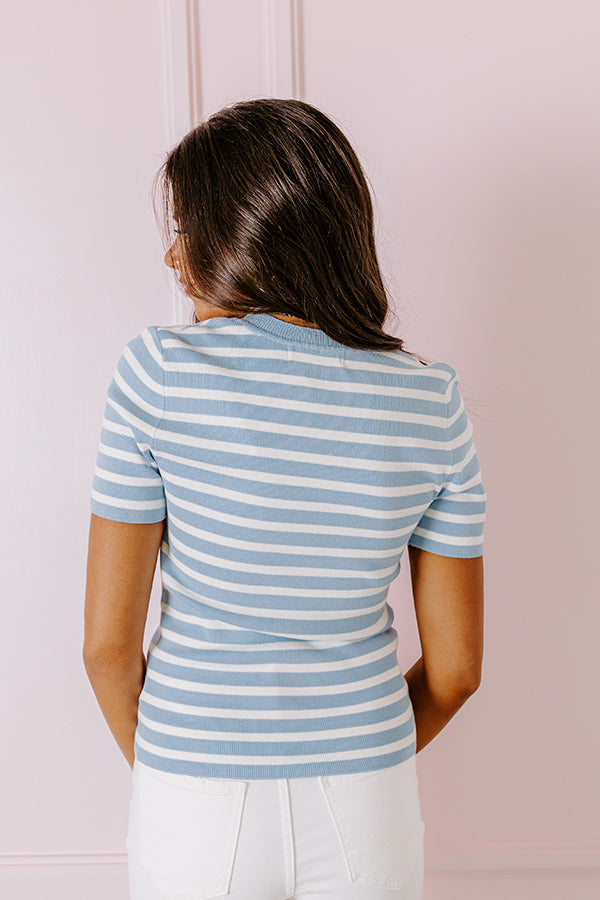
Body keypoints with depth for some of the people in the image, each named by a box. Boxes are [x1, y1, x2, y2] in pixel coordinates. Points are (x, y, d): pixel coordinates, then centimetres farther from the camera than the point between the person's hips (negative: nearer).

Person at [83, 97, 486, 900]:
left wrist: (159, 769, 5)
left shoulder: (158, 373, -18)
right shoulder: (432, 403, -10)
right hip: (368, 809, 2)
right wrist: (353, 769, 11)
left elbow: (108, 641, -13)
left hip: (197, 811, -1)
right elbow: (455, 668, -5)